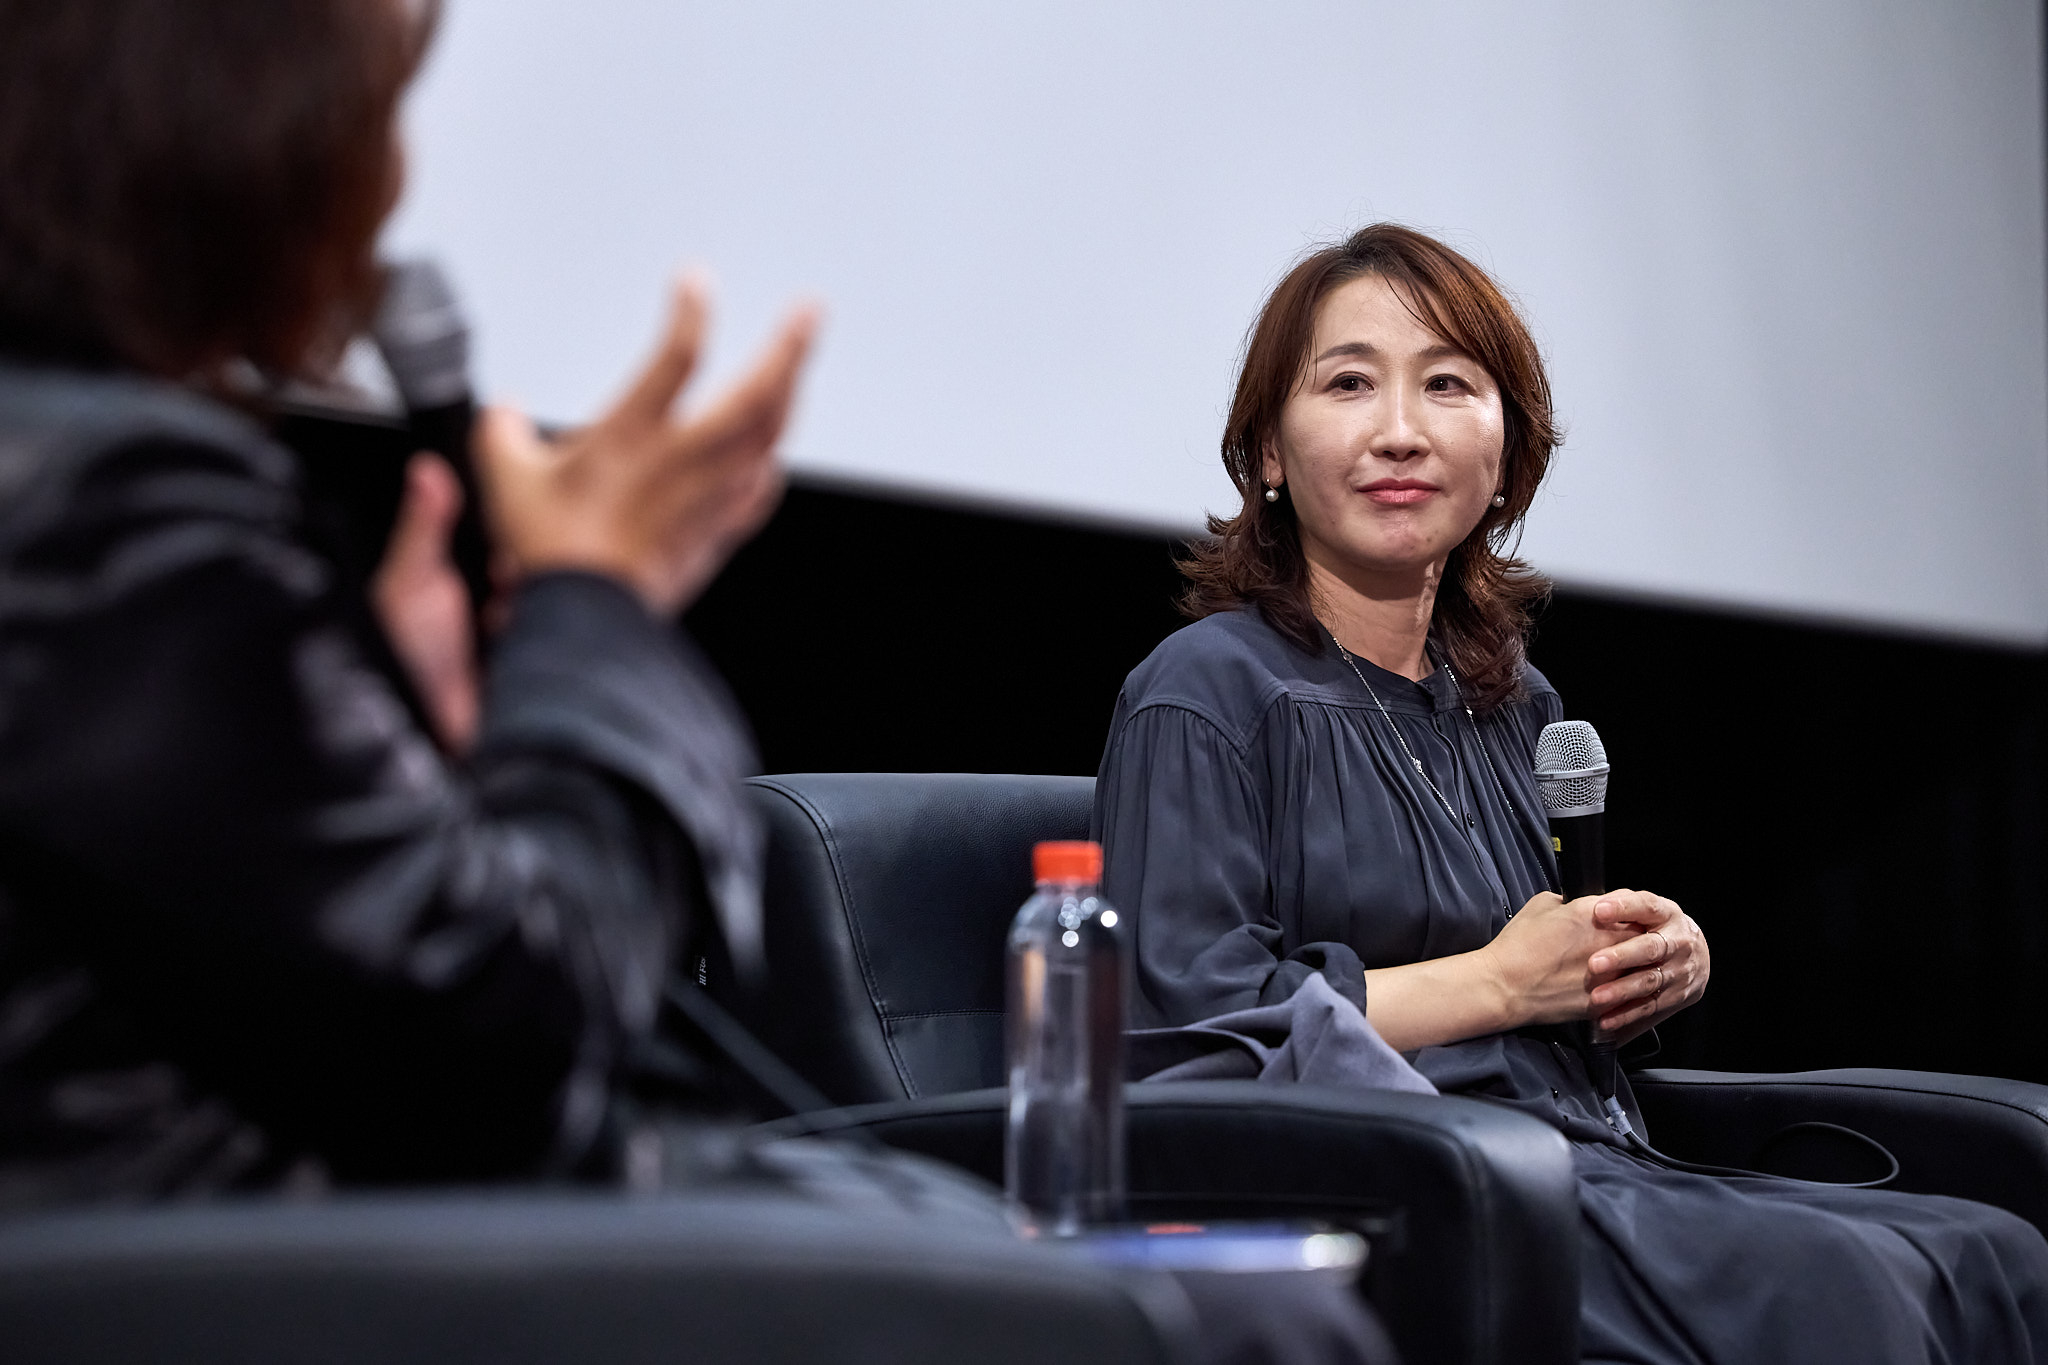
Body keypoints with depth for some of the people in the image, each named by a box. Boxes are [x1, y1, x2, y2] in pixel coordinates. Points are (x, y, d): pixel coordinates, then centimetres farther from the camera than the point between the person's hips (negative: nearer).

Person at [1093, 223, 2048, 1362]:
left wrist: (1671, 966, 5)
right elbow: (1188, 1013, -15)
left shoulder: (1515, 705, 20)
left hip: (1592, 1165, 8)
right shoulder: (1209, 692, -3)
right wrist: (1501, 981, -10)